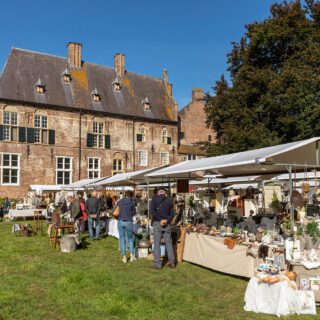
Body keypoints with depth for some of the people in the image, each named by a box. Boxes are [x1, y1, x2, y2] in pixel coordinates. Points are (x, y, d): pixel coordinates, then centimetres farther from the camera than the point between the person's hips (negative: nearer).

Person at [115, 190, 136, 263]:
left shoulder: (120, 202, 1)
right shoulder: (132, 202, -4)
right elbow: (134, 212, 5)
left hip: (120, 222, 1)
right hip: (129, 222, -1)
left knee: (122, 239, 8)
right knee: (130, 239, 15)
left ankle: (124, 257, 9)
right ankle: (132, 255, 9)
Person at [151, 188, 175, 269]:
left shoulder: (154, 199, 0)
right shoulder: (169, 200, 9)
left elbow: (152, 211, -12)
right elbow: (172, 213, 1)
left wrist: (160, 220, -12)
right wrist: (167, 220, -9)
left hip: (157, 223, -2)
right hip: (167, 224, 3)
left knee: (157, 243, 2)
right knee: (168, 243, 11)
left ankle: (157, 264, 4)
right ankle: (171, 262, 13)